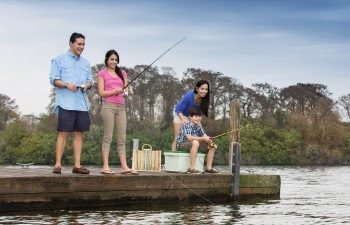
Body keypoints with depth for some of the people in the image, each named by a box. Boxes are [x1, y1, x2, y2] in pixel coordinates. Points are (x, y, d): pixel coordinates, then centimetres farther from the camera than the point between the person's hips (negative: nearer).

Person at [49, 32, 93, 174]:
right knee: (63, 133, -7)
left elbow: (90, 81, 18)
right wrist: (66, 85, -18)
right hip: (66, 103, -5)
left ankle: (77, 165, 6)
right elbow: (53, 79, -1)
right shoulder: (59, 60, 5)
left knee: (79, 133, 4)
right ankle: (58, 164, -5)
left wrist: (86, 85, -5)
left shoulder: (86, 63, 21)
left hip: (82, 103, 5)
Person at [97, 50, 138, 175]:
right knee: (107, 137, -6)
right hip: (108, 106, -5)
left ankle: (124, 167, 0)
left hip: (121, 107, 5)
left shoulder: (122, 73, 18)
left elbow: (126, 89, 15)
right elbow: (101, 93, -2)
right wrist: (115, 91, -15)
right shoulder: (102, 74, 5)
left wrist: (128, 91, -8)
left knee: (122, 138, 2)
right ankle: (105, 167, -7)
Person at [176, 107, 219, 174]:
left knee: (212, 146, -1)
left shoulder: (199, 126, 5)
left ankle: (209, 167, 1)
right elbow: (189, 137, -33)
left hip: (193, 145, 8)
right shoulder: (186, 125, -20)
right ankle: (192, 168, -39)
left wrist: (209, 141, -21)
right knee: (195, 142, -40)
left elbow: (205, 136, 2)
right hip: (181, 144, -8)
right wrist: (203, 139, -36)